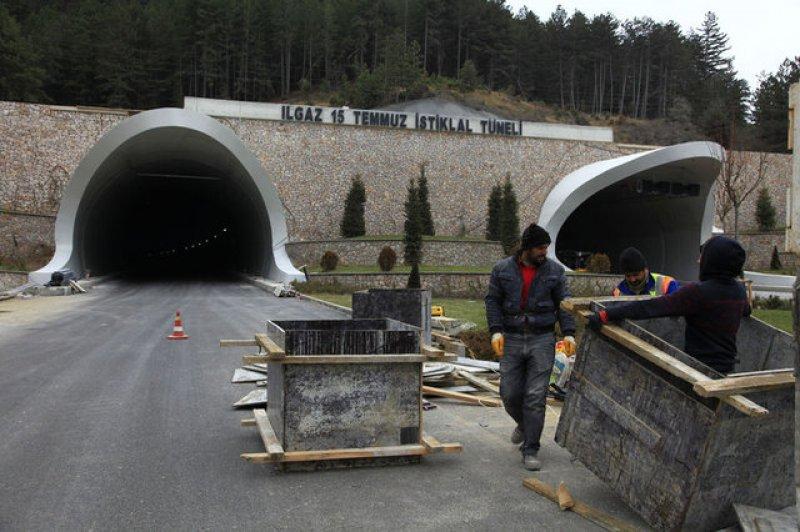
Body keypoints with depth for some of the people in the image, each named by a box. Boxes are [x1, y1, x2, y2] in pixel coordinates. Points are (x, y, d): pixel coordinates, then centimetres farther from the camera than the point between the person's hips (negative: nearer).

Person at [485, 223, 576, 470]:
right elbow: (492, 301, 3)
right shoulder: (502, 269, 3)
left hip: (542, 340, -1)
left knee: (536, 397, -4)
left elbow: (563, 303, 7)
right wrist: (496, 331, -9)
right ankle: (524, 424, 36)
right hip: (511, 339, 1)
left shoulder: (554, 270, 5)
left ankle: (530, 450, 7)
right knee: (509, 393, 3)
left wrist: (569, 333, -4)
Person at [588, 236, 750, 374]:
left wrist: (605, 315, -30)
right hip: (727, 368, 7)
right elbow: (746, 311, 27)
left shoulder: (698, 292, -22)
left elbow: (651, 307, -28)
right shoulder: (739, 291, 2)